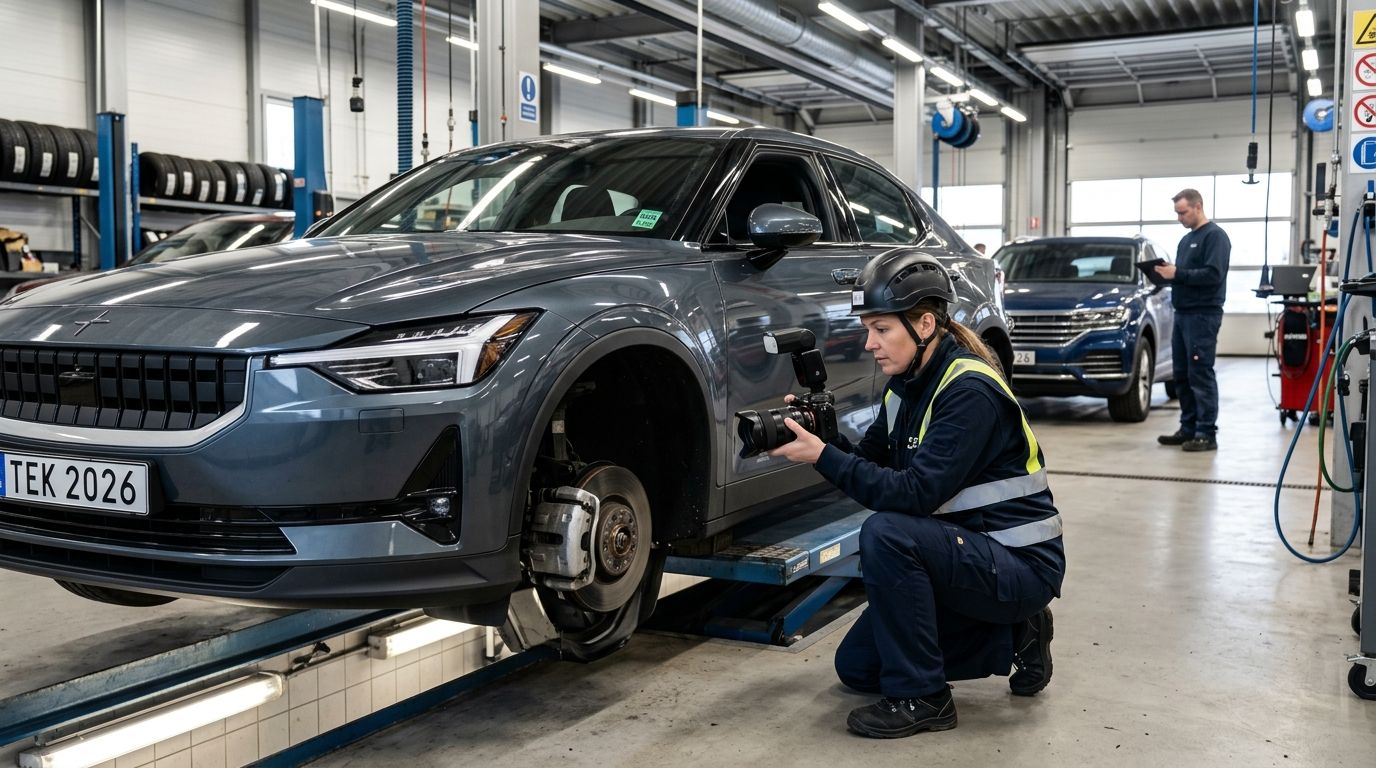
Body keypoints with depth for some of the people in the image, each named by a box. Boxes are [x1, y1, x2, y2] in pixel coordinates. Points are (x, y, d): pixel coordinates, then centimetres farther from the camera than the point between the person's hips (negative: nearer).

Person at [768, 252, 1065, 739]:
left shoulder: (969, 389, -24)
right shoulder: (908, 384, 3)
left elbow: (915, 493, -30)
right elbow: (871, 463, 8)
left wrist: (823, 457, -30)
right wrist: (820, 434, -10)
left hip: (1022, 564, -9)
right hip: (968, 553, 9)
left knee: (886, 533, -32)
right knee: (856, 667, 10)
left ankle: (920, 698, -16)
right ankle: (1013, 635, 17)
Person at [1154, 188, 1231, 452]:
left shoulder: (1215, 235, -7)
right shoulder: (1186, 239, 20)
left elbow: (1213, 274, -18)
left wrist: (1178, 274, -18)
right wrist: (1167, 273, 3)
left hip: (1203, 314, -9)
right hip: (1182, 313, 9)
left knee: (1201, 375, -9)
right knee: (1181, 375, 10)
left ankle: (1206, 434, -6)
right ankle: (1188, 428, 17)